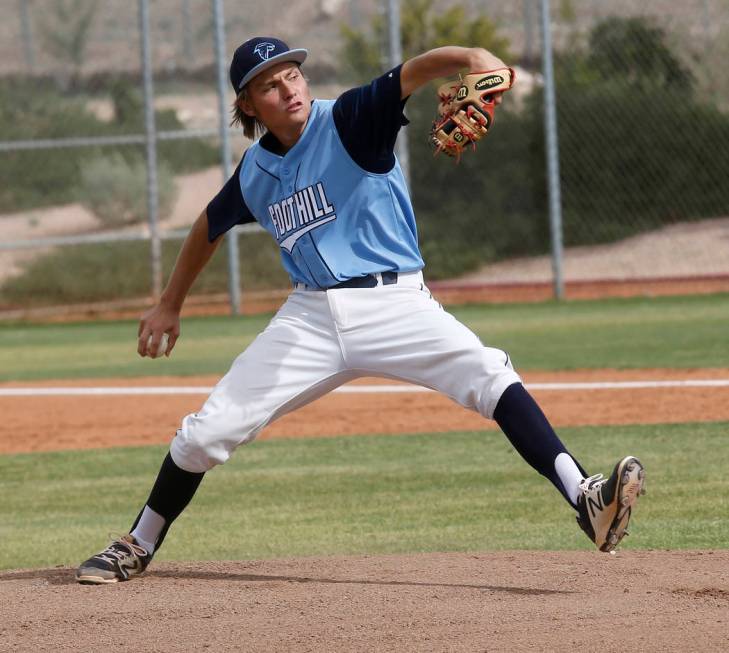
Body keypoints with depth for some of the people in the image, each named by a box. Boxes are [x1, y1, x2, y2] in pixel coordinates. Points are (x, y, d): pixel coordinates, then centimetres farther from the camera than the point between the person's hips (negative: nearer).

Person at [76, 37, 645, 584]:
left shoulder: (348, 121, -7)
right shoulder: (254, 172, 8)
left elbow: (414, 73, -25)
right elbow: (210, 227, 29)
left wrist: (471, 57, -45)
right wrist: (170, 306, 36)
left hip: (395, 303, -4)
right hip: (310, 318, 4)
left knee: (489, 376, -28)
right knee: (208, 431, 2)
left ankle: (587, 503, -37)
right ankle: (137, 548, 24)